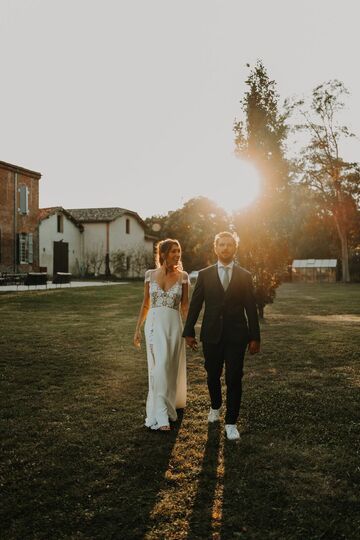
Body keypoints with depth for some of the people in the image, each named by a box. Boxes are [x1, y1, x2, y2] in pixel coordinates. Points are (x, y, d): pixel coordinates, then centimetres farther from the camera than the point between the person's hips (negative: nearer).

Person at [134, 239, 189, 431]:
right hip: (154, 324, 0)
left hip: (174, 325, 0)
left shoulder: (183, 276, 1)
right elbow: (145, 304, 8)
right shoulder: (151, 274, 3)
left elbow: (185, 306, 3)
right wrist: (137, 329, 7)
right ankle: (161, 417, -1)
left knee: (170, 369, 8)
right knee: (159, 369, -4)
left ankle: (169, 404, 33)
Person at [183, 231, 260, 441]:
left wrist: (255, 337, 0)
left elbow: (251, 308, 2)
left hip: (236, 335, -1)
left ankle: (231, 423, 11)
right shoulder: (205, 274, 3)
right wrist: (189, 331, 3)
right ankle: (215, 407, 40)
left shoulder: (245, 276, 3)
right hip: (211, 335, 1)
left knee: (234, 379, -1)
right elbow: (195, 304, 4)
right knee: (213, 376, 13)